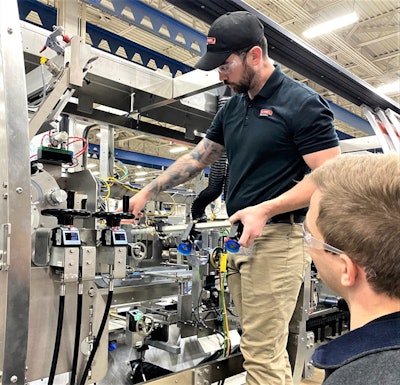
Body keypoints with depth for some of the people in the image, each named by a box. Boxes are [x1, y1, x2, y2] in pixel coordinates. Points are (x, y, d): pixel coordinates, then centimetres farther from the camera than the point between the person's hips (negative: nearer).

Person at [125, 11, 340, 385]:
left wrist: (264, 210, -20)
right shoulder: (232, 108, 14)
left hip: (276, 238, -7)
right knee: (266, 349, 15)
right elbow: (197, 158, 20)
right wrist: (147, 192, 18)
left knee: (261, 353, -3)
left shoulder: (302, 103, -8)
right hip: (239, 238, 7)